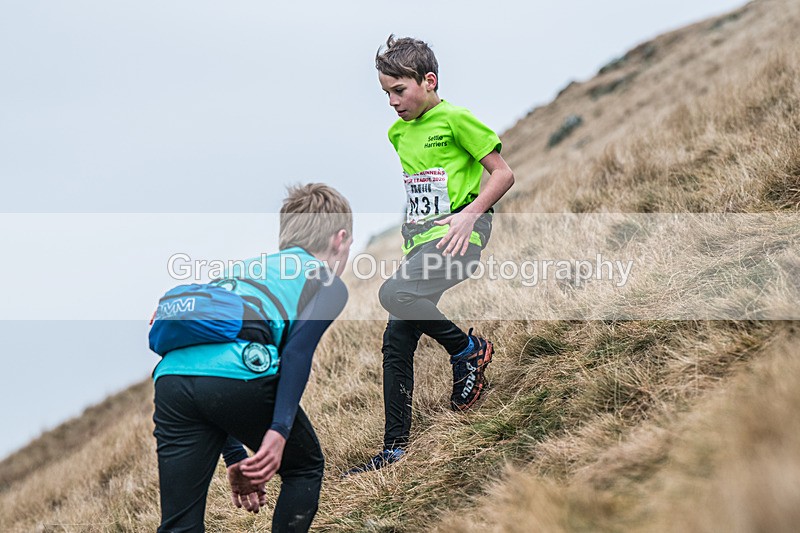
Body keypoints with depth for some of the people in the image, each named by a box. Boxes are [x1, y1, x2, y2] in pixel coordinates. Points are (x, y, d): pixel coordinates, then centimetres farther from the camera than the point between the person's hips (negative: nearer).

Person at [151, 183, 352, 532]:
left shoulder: (245, 268, 39)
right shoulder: (327, 283, 20)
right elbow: (297, 351, -1)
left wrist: (235, 457, 35)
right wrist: (279, 429, -9)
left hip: (171, 376, 5)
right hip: (241, 373, -5)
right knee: (304, 469, 25)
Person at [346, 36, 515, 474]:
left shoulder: (455, 119, -6)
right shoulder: (398, 132, 17)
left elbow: (503, 174, -6)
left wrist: (470, 213, -18)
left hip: (454, 235, -8)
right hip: (419, 239, 8)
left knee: (394, 294, -31)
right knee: (396, 342, 1)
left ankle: (469, 352, -8)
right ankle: (395, 449, 8)